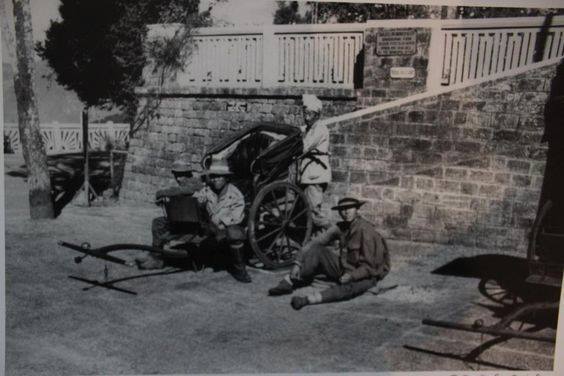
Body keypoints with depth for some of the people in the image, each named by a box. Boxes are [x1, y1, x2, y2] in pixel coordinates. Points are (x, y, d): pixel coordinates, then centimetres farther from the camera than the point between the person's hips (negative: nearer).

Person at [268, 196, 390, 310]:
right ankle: (288, 283, -15)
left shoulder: (365, 230, -20)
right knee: (316, 249, -11)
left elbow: (369, 267, -18)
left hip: (363, 276, -6)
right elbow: (314, 243, -3)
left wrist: (351, 276, -28)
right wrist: (298, 263, -11)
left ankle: (307, 300, -49)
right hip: (343, 270, 6)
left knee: (349, 288, -41)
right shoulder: (340, 228, -3)